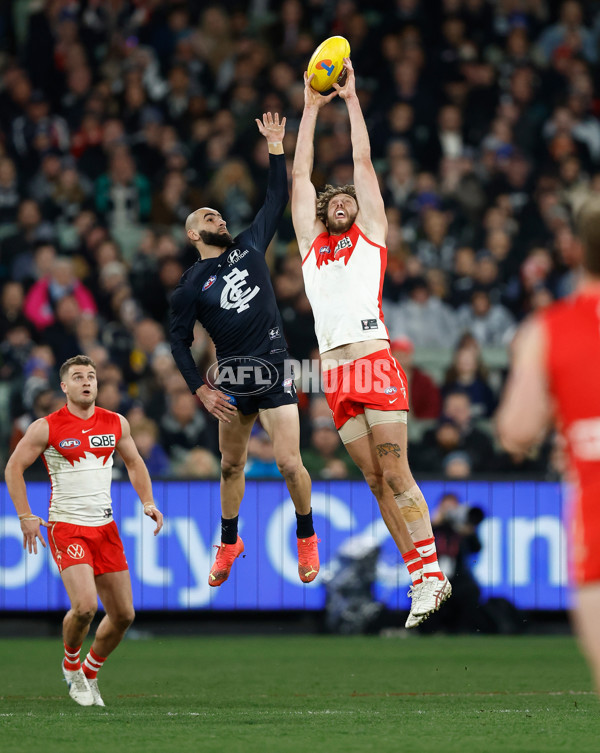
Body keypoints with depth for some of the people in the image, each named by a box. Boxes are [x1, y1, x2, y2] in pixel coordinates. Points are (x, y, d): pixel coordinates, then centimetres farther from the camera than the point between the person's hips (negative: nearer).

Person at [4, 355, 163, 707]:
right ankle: (71, 665, 8)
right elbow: (14, 467, 1)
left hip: (105, 527, 5)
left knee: (123, 614, 3)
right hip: (66, 527, -5)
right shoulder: (46, 428, -6)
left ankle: (90, 674, 26)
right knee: (85, 605, -22)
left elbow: (134, 463, 20)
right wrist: (25, 516, -6)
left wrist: (148, 501, 6)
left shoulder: (116, 423, 6)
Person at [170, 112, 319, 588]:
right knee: (231, 466, 11)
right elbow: (179, 341, 4)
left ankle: (307, 536, 8)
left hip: (274, 371, -1)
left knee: (289, 463, -12)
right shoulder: (191, 286, 4)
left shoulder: (248, 247, 9)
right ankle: (229, 544, 29)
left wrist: (276, 147, 7)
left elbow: (278, 199, 12)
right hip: (233, 378, 1)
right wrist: (201, 390, -5)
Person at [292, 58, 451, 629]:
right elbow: (300, 173, 25)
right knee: (377, 481, 1)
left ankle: (431, 570, -11)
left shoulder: (370, 234, 15)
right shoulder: (310, 243, 23)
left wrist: (351, 99, 21)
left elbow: (362, 162, 15)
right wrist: (312, 106, 27)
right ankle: (421, 577, 3)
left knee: (395, 474, -11)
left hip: (374, 361, -4)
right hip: (335, 371, 4)